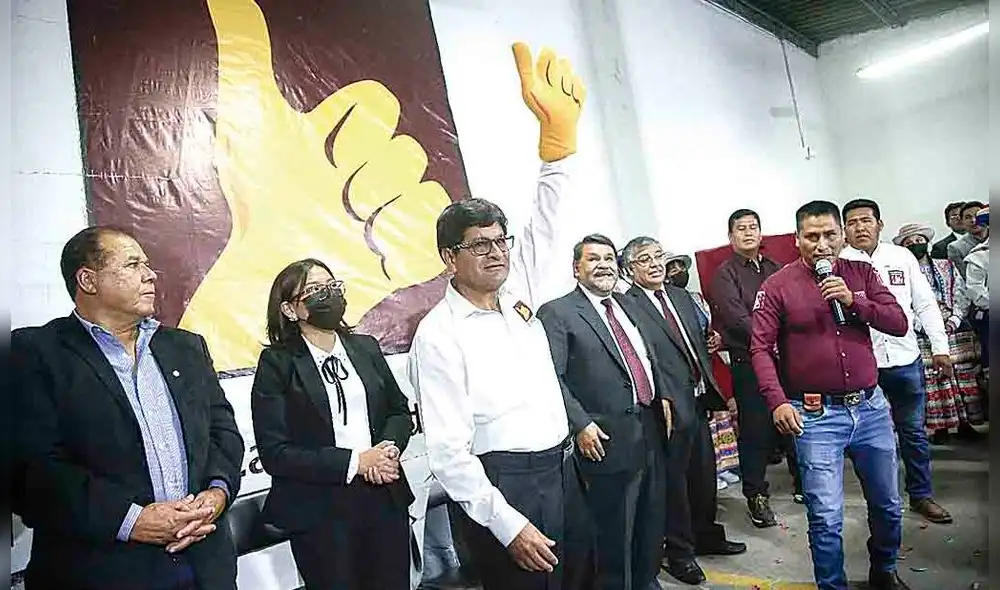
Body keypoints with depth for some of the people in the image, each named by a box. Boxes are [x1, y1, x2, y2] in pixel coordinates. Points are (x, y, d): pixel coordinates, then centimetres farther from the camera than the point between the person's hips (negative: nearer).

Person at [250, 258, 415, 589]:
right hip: (319, 511, -4)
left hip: (385, 498, 4)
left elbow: (400, 410, 12)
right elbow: (274, 453, -12)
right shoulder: (277, 363, -7)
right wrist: (354, 462, -18)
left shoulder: (366, 347, 6)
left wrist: (389, 448, -9)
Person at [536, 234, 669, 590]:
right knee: (615, 531, 8)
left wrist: (662, 396, 12)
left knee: (652, 522, 22)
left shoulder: (626, 305, 13)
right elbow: (552, 377, -18)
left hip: (650, 432, 8)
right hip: (610, 439, -8)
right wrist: (581, 424, -23)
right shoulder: (556, 313, -11)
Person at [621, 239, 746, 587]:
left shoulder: (681, 296, 11)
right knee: (675, 479, 8)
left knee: (704, 473, 21)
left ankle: (706, 536, 42)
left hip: (698, 400, 8)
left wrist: (711, 387, 10)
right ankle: (680, 552, 27)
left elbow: (700, 344, 16)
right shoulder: (626, 305, -14)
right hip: (670, 408, -7)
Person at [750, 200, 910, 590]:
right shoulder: (777, 286, -6)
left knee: (888, 505, 20)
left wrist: (853, 301, -16)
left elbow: (899, 323, 0)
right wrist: (777, 401, -19)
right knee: (827, 518, -1)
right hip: (815, 415, -4)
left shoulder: (861, 274, 5)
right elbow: (760, 348, -8)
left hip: (871, 407, 4)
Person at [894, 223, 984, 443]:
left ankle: (964, 422, 15)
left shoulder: (947, 266, 12)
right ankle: (940, 426, 5)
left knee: (963, 378, 4)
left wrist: (953, 321, -6)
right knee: (931, 380, -3)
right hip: (922, 336, -3)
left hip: (955, 329, 3)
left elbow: (961, 295, 8)